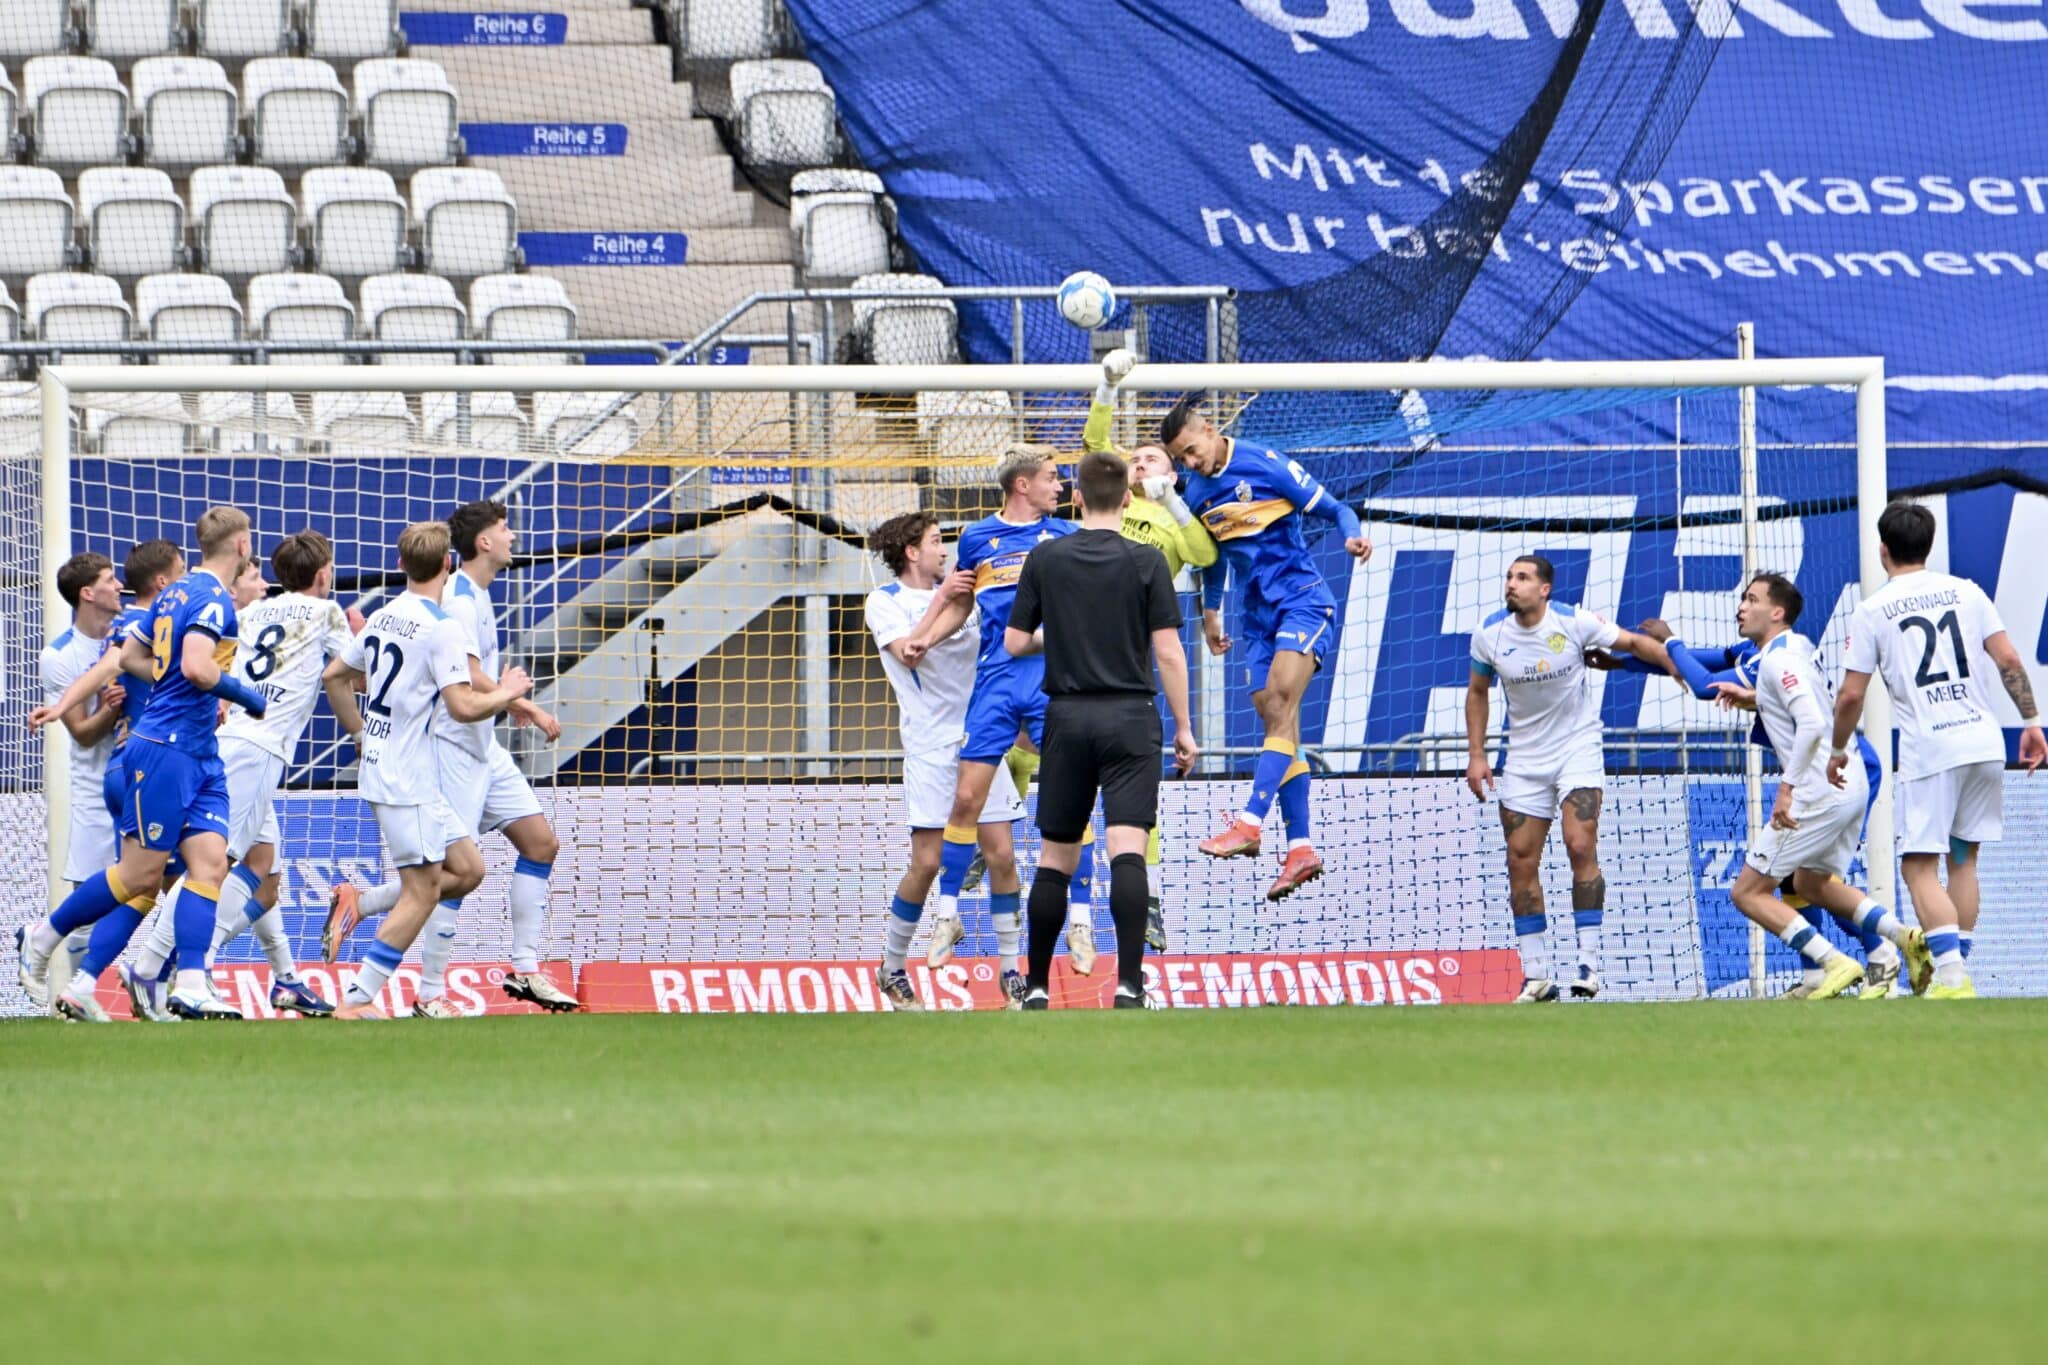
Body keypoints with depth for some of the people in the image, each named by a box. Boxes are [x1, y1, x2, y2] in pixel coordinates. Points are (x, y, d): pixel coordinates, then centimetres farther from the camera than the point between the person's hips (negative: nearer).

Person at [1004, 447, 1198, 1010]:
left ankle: (1037, 986, 16)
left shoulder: (1046, 559, 2)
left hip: (1067, 716, 2)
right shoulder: (1146, 562, -4)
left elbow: (1014, 643, 5)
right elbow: (1167, 652, -6)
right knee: (1127, 852, -10)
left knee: (1055, 858, 11)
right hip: (1130, 718, -2)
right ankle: (1129, 981, -22)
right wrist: (1183, 729, 2)